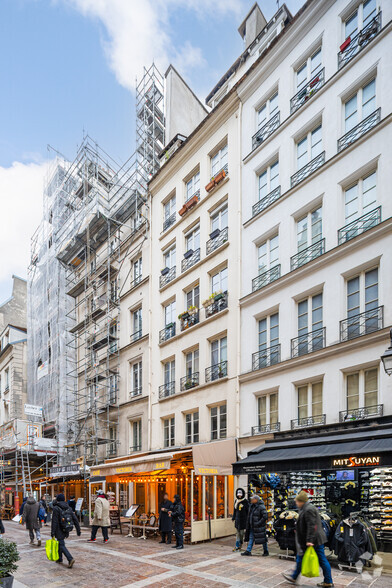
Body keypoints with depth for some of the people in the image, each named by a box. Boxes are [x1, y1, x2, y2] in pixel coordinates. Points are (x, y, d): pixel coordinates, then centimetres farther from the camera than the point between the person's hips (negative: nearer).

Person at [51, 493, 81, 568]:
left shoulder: (56, 508, -11)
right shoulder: (68, 508, 6)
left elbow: (54, 521, -17)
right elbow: (75, 519, 4)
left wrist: (52, 533, -15)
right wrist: (78, 531, 8)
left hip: (59, 531, -6)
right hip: (66, 530, 7)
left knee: (62, 545, -2)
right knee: (60, 543, 25)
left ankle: (70, 559, -18)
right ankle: (59, 559, 33)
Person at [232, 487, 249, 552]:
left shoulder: (245, 501, -8)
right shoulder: (236, 501, 8)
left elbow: (248, 511, -6)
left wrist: (247, 519, -9)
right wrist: (233, 518, 15)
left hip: (243, 519, -5)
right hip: (237, 519, 5)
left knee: (242, 532, 1)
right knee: (237, 532, 6)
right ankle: (237, 546, 9)